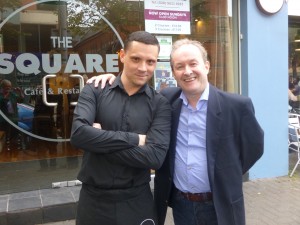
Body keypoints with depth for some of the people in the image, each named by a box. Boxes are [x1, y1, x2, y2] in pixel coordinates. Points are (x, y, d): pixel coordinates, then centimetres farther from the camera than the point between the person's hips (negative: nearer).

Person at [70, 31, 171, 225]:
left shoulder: (160, 104, -4)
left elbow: (155, 157, -16)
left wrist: (99, 140, -16)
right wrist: (134, 139, -18)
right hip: (93, 198, 1)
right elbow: (78, 134, -19)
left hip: (137, 201, 0)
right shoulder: (94, 91, -3)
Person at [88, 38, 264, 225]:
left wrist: (227, 178, 3)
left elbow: (254, 147, 0)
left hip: (220, 206, -2)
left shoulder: (237, 105, -11)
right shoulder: (166, 100, -3)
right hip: (180, 204, 2)